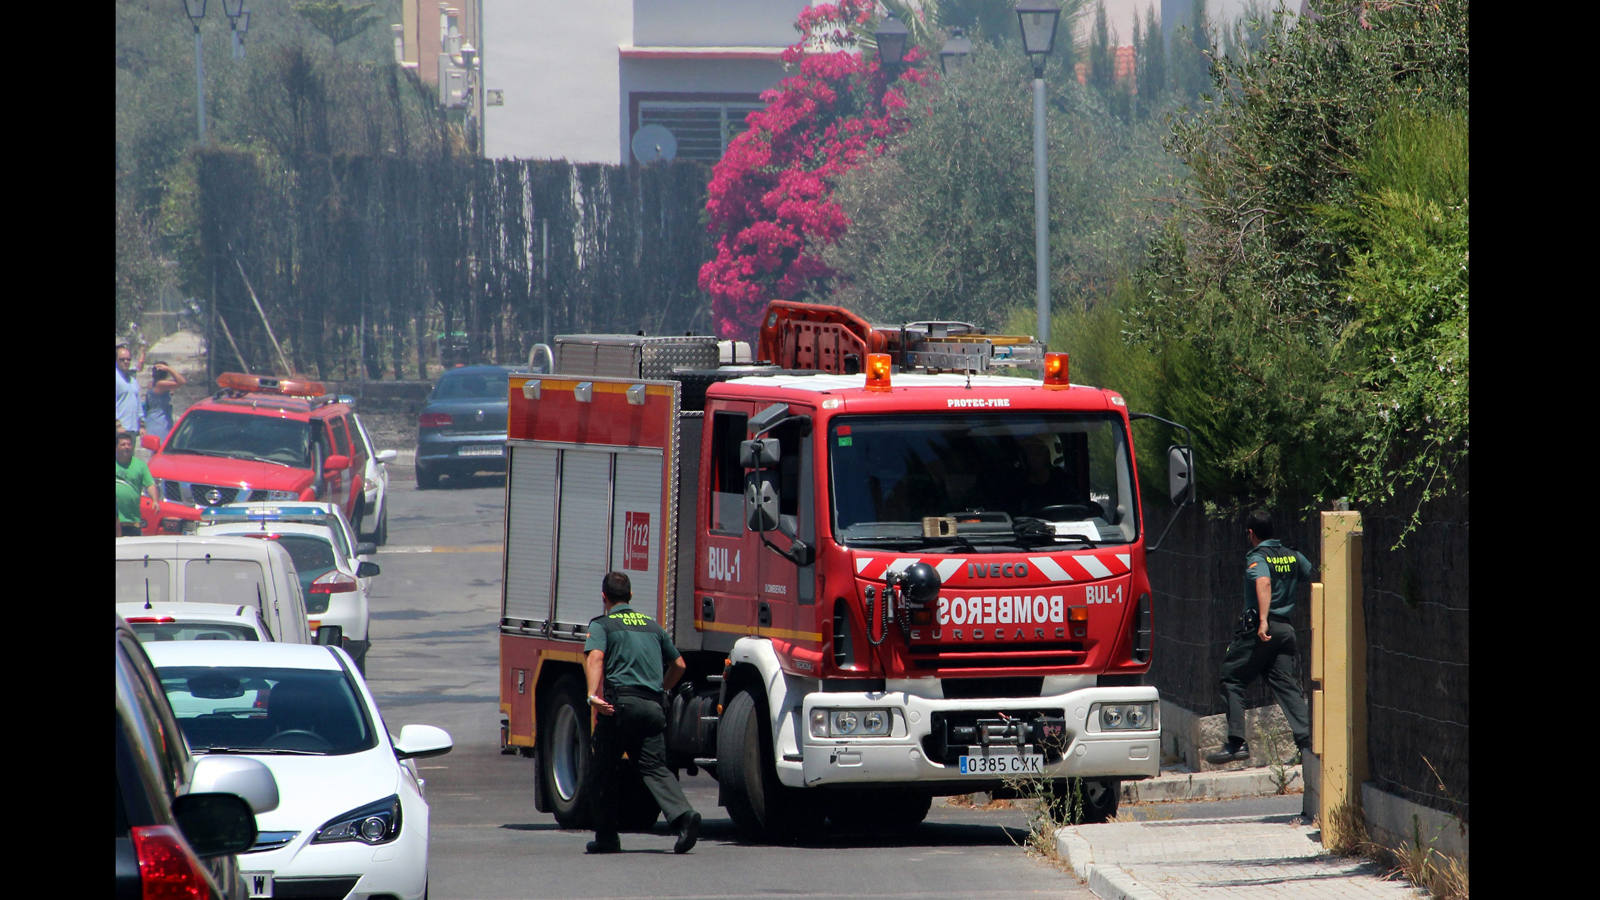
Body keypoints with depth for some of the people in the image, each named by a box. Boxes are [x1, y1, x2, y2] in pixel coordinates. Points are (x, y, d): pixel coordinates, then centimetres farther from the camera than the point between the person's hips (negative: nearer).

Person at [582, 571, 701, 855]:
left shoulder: (602, 625, 6)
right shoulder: (652, 625, 22)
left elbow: (595, 657, -14)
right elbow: (679, 665, 28)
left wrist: (594, 694, -25)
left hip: (620, 702, -4)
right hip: (654, 704, 4)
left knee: (604, 770, 9)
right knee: (654, 767, 1)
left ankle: (606, 836, 12)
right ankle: (683, 814, -25)